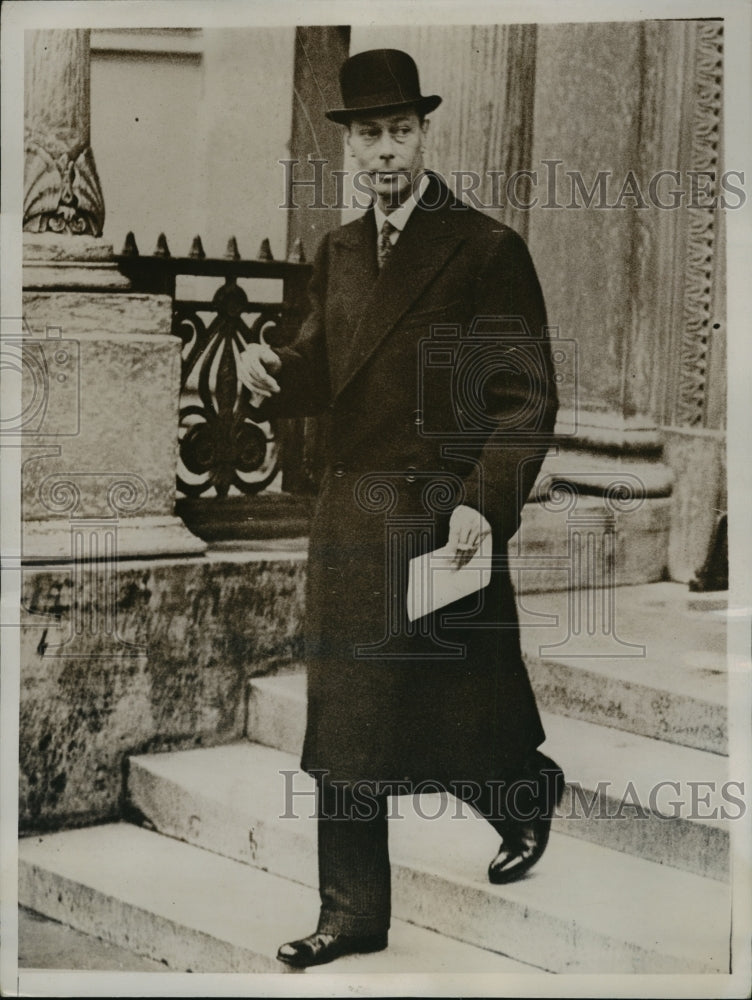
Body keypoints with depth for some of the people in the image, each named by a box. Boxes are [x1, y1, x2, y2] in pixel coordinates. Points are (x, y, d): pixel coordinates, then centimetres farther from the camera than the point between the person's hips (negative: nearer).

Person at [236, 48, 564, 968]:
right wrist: (272, 372, -7)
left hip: (442, 523, -5)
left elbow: (528, 399, -11)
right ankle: (352, 917, 18)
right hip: (349, 522, 6)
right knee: (342, 726, 8)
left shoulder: (488, 250, -8)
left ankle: (529, 796, 41)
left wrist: (484, 505, -21)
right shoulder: (338, 252, 11)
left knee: (459, 711, 8)